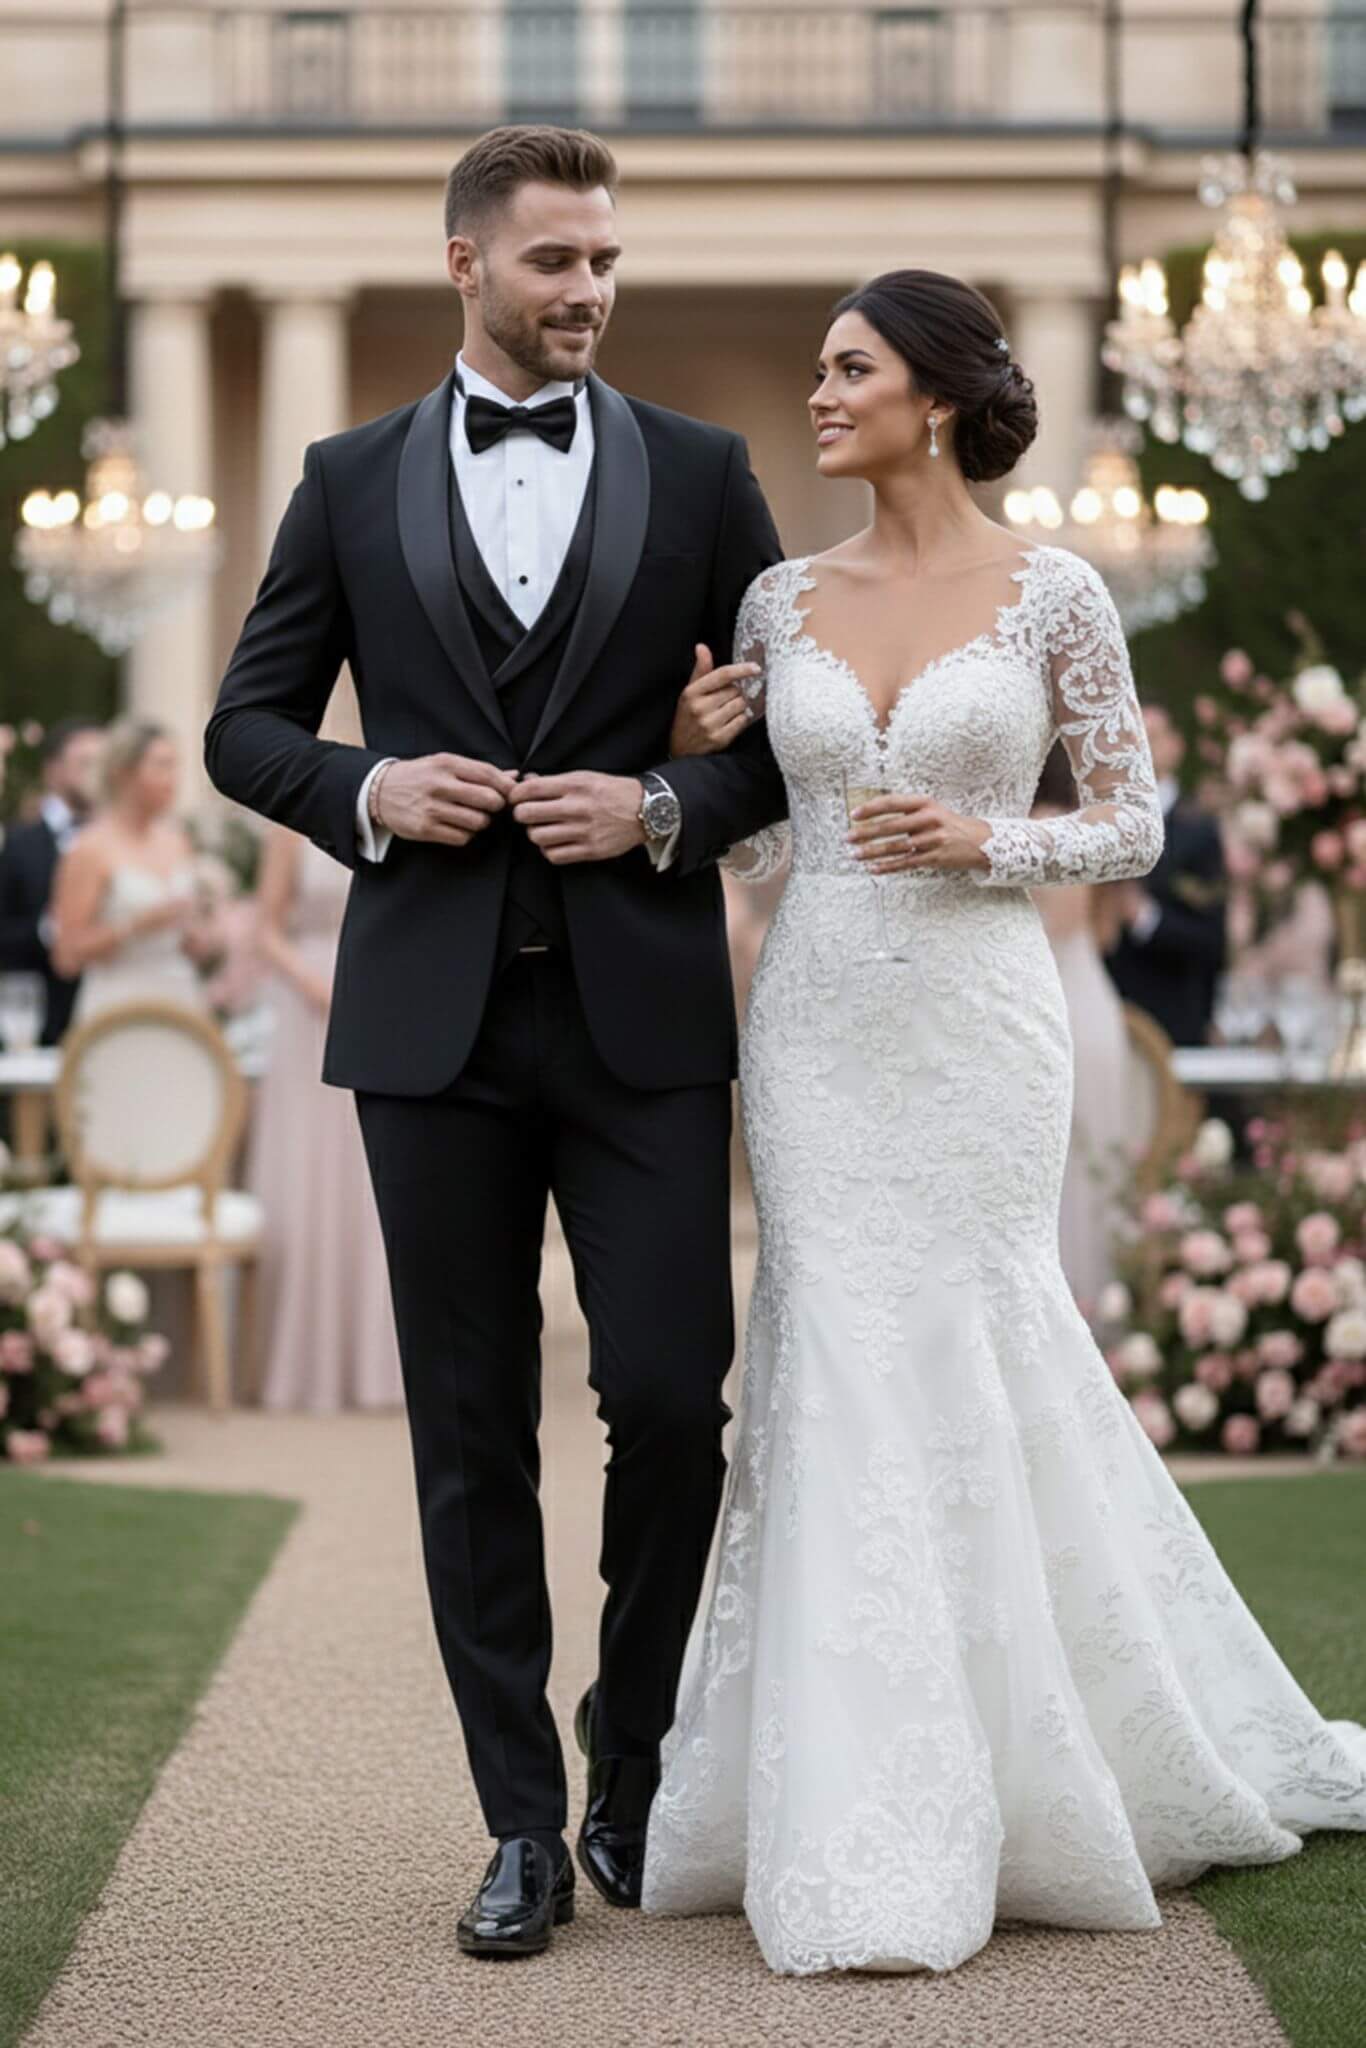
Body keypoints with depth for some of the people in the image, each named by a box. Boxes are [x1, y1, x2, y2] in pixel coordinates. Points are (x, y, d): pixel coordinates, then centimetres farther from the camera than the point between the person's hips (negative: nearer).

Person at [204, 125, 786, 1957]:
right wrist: (365, 791, -8)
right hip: (433, 1017, 1)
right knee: (473, 1438, 4)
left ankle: (636, 1774, 17)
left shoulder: (700, 476, 8)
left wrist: (671, 809, -9)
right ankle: (526, 1825, 12)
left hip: (642, 1012, -1)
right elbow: (247, 725, 12)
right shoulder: (354, 483, 9)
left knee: (671, 1397, -5)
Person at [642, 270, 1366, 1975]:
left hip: (980, 1022, -3)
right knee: (844, 1383, 0)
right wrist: (687, 767, -4)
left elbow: (1133, 824, 1)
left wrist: (984, 842, -15)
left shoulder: (1053, 593, -2)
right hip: (817, 1024, 3)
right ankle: (872, 1847, 7)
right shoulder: (782, 600, 8)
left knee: (973, 1372, 1)